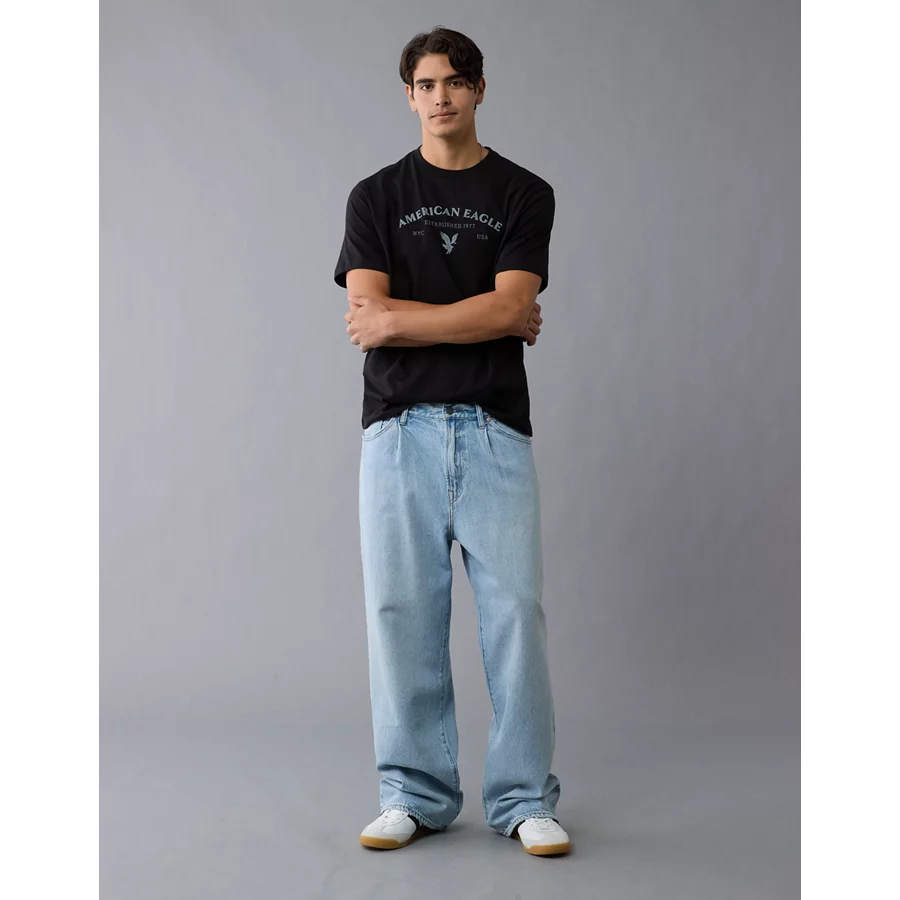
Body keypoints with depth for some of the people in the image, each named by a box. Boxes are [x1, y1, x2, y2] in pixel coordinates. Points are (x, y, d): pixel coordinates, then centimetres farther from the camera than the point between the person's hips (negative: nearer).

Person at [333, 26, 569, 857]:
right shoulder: (376, 195, 10)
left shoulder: (525, 195, 8)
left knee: (514, 608, -2)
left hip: (493, 429, -1)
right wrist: (494, 321, -4)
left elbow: (510, 307, -7)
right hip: (399, 428, 1)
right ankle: (415, 794, 15)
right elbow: (366, 316, -4)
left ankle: (524, 797, 11)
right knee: (402, 610, 2)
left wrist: (401, 320, -8)